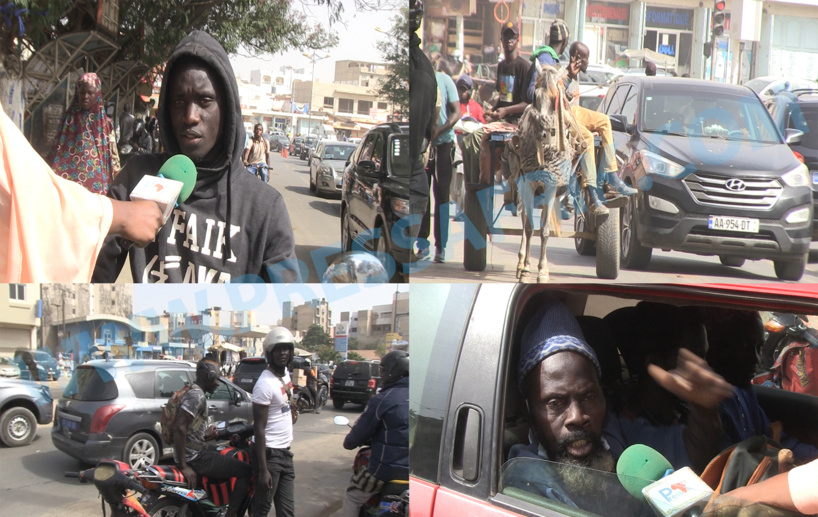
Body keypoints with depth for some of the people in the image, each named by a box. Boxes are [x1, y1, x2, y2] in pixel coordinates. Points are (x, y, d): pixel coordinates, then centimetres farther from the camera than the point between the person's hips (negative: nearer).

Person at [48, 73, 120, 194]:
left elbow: (113, 158, 6)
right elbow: (56, 153, 8)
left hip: (96, 184, 0)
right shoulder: (68, 120, 6)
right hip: (70, 181, 0)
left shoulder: (106, 123, 5)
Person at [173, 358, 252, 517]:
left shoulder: (192, 392, 15)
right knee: (245, 471, -7)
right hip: (195, 457, -10)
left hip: (193, 452, 11)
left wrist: (204, 435, 22)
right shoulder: (197, 395, -17)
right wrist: (184, 467, -25)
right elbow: (179, 428, -27)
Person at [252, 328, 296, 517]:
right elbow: (259, 428, -19)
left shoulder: (285, 373, 7)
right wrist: (263, 470, -22)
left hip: (285, 452, 8)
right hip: (270, 453, -8)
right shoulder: (265, 384, -18)